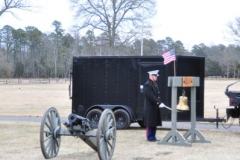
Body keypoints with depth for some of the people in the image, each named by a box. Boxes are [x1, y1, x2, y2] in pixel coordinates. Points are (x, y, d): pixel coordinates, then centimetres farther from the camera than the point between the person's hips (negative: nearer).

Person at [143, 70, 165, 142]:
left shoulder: (155, 84, 15)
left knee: (154, 122, 11)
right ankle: (150, 137, 4)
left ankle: (153, 137, 17)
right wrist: (159, 103, -25)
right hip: (150, 107, -9)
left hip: (155, 107, 9)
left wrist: (160, 103, 7)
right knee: (150, 123, -3)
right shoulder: (147, 85, -14)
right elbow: (151, 96, -22)